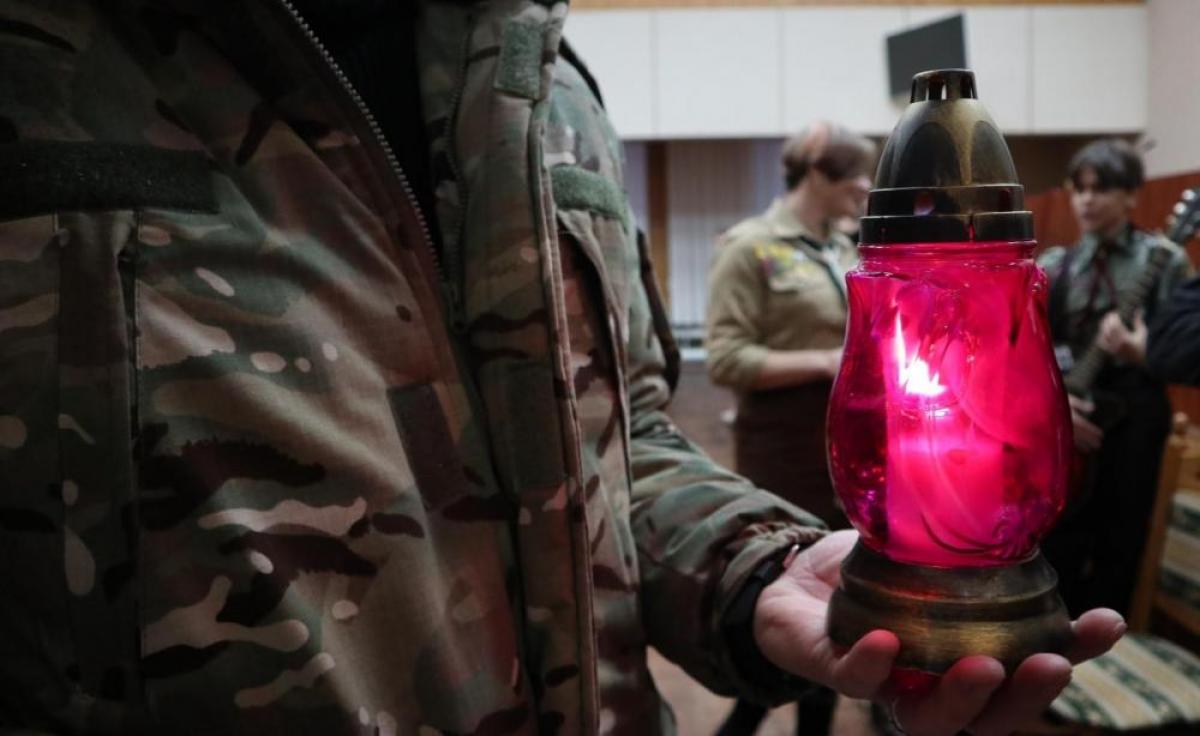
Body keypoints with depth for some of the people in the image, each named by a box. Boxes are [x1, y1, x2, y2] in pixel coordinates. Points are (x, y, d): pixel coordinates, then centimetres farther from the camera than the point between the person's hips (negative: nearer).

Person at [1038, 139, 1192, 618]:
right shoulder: (1054, 267, 6)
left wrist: (1140, 351, -26)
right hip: (1067, 416, 2)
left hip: (1135, 415, -2)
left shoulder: (1164, 261, -2)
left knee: (1118, 548, 7)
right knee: (1059, 550, 7)